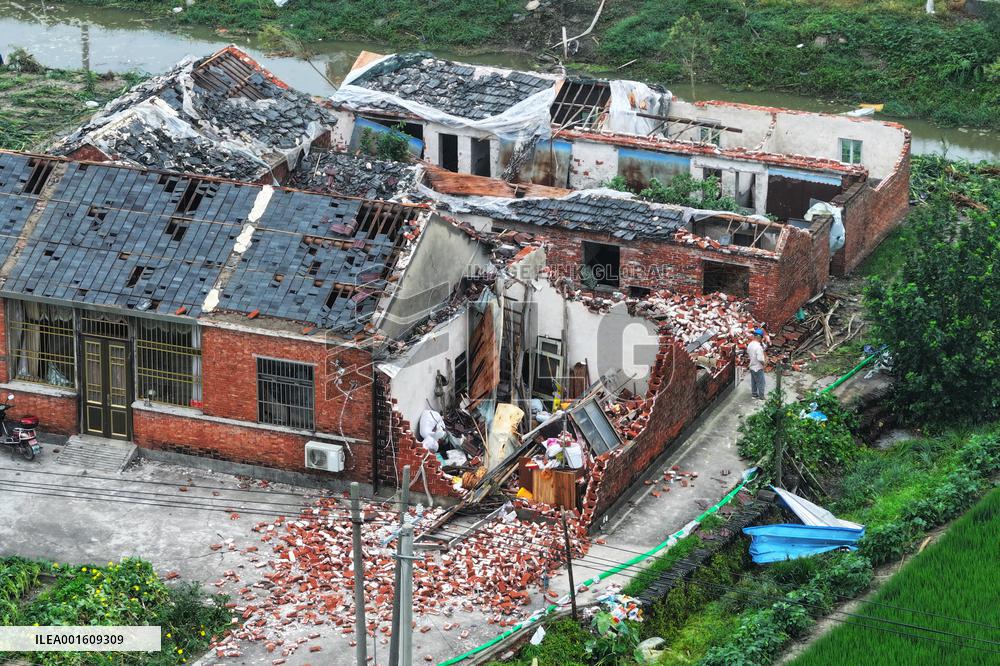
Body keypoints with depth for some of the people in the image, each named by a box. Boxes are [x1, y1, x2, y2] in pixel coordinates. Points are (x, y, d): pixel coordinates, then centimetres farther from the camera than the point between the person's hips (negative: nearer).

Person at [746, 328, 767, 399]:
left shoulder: (750, 345, -2)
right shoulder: (758, 347, -28)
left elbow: (748, 353, 13)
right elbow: (760, 359, -30)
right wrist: (764, 362, -11)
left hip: (752, 366, 8)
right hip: (758, 368, -8)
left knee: (753, 382, 22)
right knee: (760, 383, 6)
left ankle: (754, 393, 35)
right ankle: (761, 396, 15)